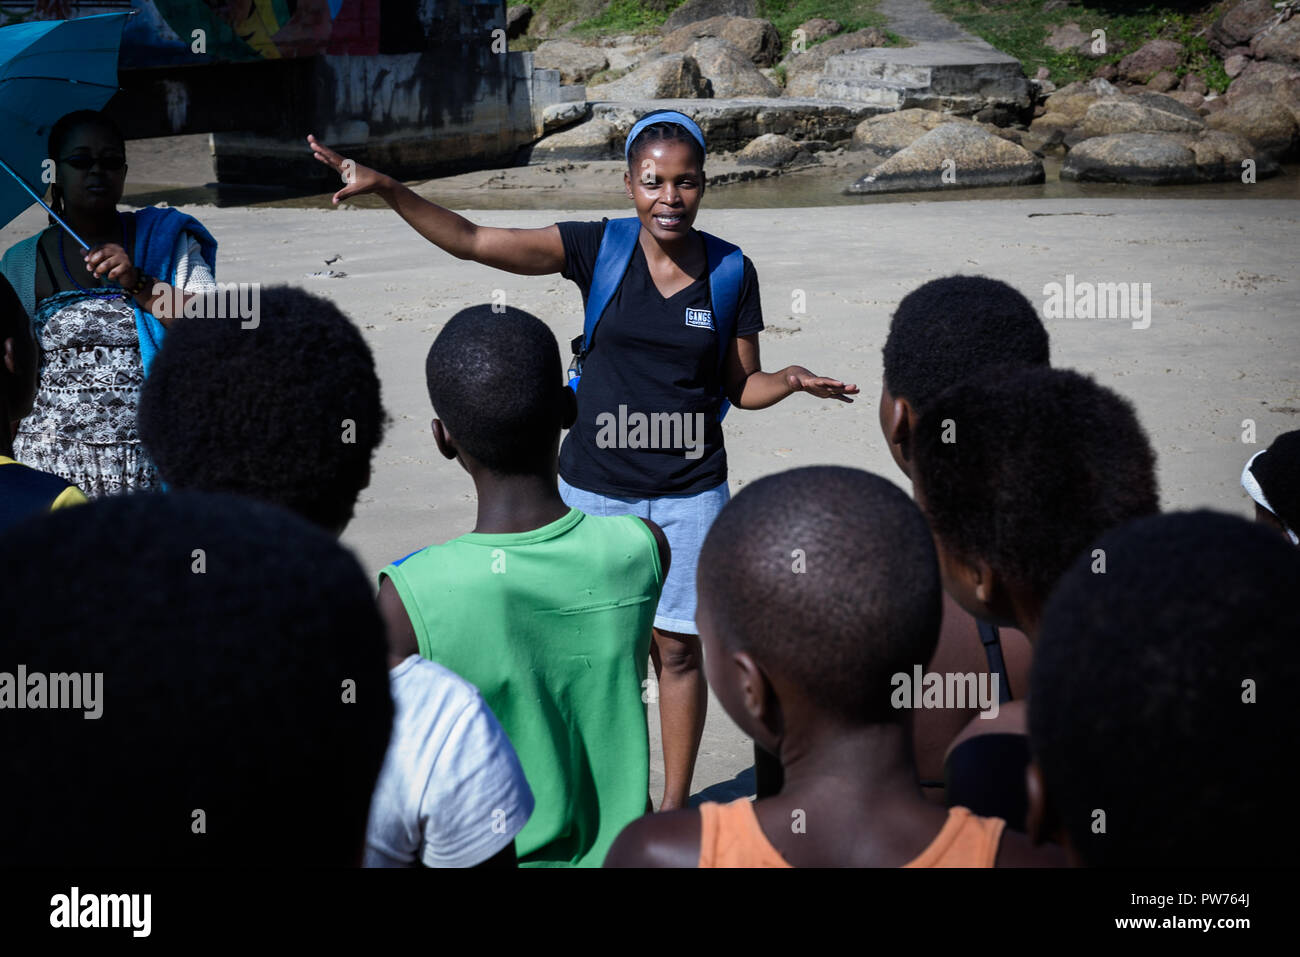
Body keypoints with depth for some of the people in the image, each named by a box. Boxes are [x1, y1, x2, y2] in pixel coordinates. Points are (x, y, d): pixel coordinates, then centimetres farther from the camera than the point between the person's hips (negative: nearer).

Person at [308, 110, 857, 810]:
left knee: (677, 649, 7)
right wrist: (384, 188, -17)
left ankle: (673, 805, 22)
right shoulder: (598, 250, -5)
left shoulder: (731, 272, -1)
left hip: (689, 495, 0)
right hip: (596, 487, 0)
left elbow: (741, 386, 7)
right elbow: (471, 242, -8)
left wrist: (791, 381, -14)